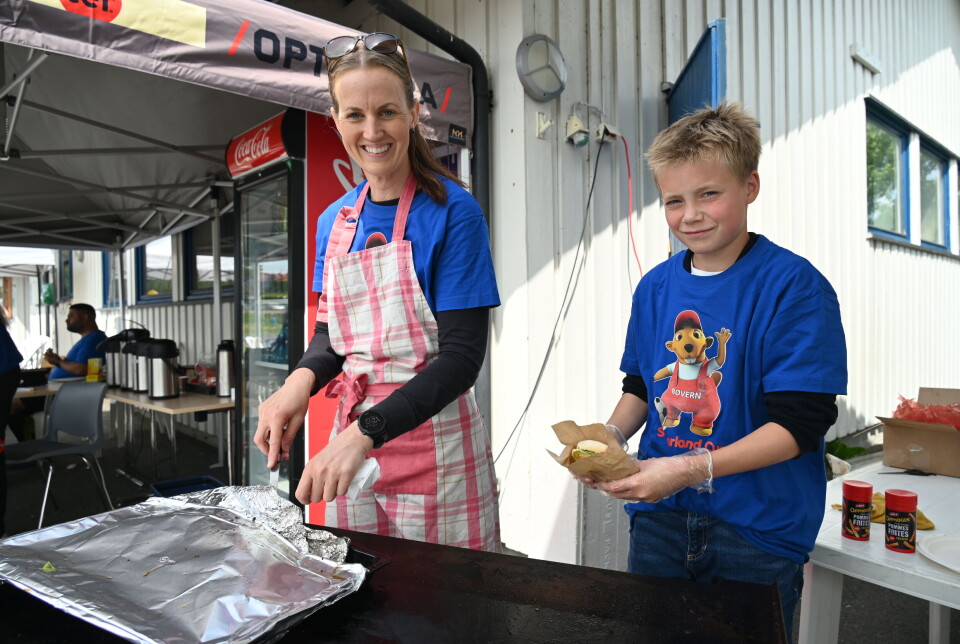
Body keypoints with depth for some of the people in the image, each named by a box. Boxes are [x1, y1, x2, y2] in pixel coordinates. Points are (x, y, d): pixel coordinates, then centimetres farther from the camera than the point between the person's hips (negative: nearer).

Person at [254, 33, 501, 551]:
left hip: (434, 444, -5)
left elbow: (462, 356, -16)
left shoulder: (453, 211, -12)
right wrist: (302, 378, -8)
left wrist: (367, 431, -26)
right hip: (353, 434, 5)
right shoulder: (334, 220, 6)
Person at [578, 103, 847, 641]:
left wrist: (689, 469, -26)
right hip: (660, 518, 5)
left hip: (758, 532, -4)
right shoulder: (655, 286, 3)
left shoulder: (795, 287, -14)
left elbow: (800, 424, -17)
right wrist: (608, 439, -5)